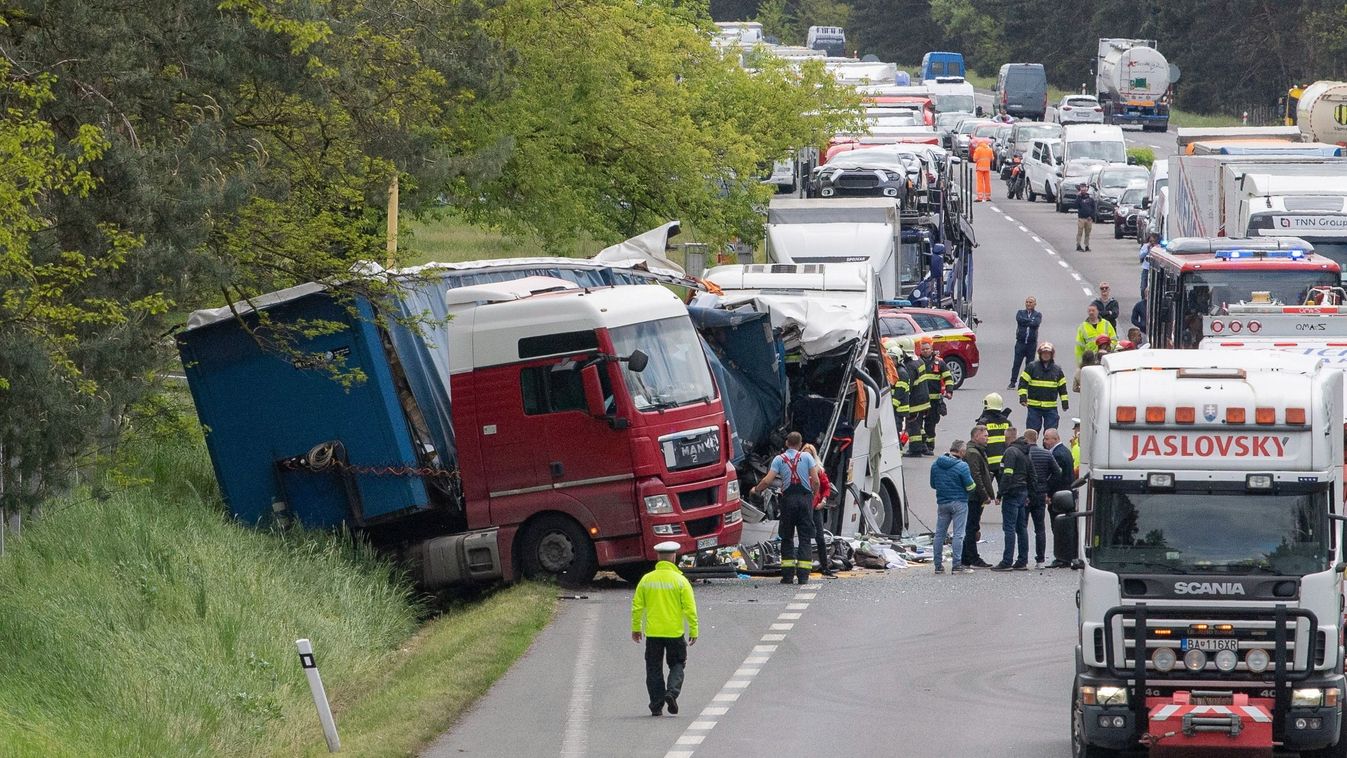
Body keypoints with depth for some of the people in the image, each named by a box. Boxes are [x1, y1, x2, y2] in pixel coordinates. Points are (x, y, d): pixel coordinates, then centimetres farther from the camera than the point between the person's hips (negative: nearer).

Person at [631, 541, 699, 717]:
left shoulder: (646, 579, 0)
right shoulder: (680, 580, -7)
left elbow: (637, 606, 4)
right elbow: (690, 608, -8)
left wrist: (636, 628, 14)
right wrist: (693, 630, 0)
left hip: (653, 633, 2)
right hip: (675, 632, -2)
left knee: (654, 669, 10)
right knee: (677, 664, 14)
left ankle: (656, 705, 9)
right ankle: (672, 691, -11)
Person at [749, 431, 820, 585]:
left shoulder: (779, 459, 5)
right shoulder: (807, 457, 4)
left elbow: (768, 481, -3)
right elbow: (816, 481, -2)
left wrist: (755, 490, 14)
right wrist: (814, 496, 14)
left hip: (788, 498, 0)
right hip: (805, 497, 0)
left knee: (787, 537, 9)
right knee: (805, 537, 3)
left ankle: (788, 575, 3)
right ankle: (803, 575, -5)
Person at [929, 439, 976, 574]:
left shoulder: (935, 464, 5)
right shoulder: (962, 466, -14)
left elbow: (933, 485, 13)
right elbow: (970, 487, -11)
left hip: (942, 503, 5)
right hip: (959, 503, -5)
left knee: (940, 534, 11)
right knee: (958, 534, -4)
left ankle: (938, 565, 12)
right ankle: (957, 565, -7)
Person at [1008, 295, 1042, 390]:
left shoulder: (1038, 315, 9)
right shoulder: (1020, 312, 13)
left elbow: (1036, 324, -11)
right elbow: (1019, 319, -9)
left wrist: (1025, 322, -6)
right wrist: (1030, 321, -7)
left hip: (1032, 343, 0)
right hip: (1021, 342, 0)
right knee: (1017, 363, -3)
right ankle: (1012, 382, -1)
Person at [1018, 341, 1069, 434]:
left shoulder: (1057, 369, 8)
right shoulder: (1032, 367, -1)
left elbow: (1062, 387, 15)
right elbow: (1023, 382, -3)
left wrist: (1065, 402, 12)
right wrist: (1023, 397, -14)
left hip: (1051, 407, 2)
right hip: (1034, 406, -2)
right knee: (1032, 432, 0)